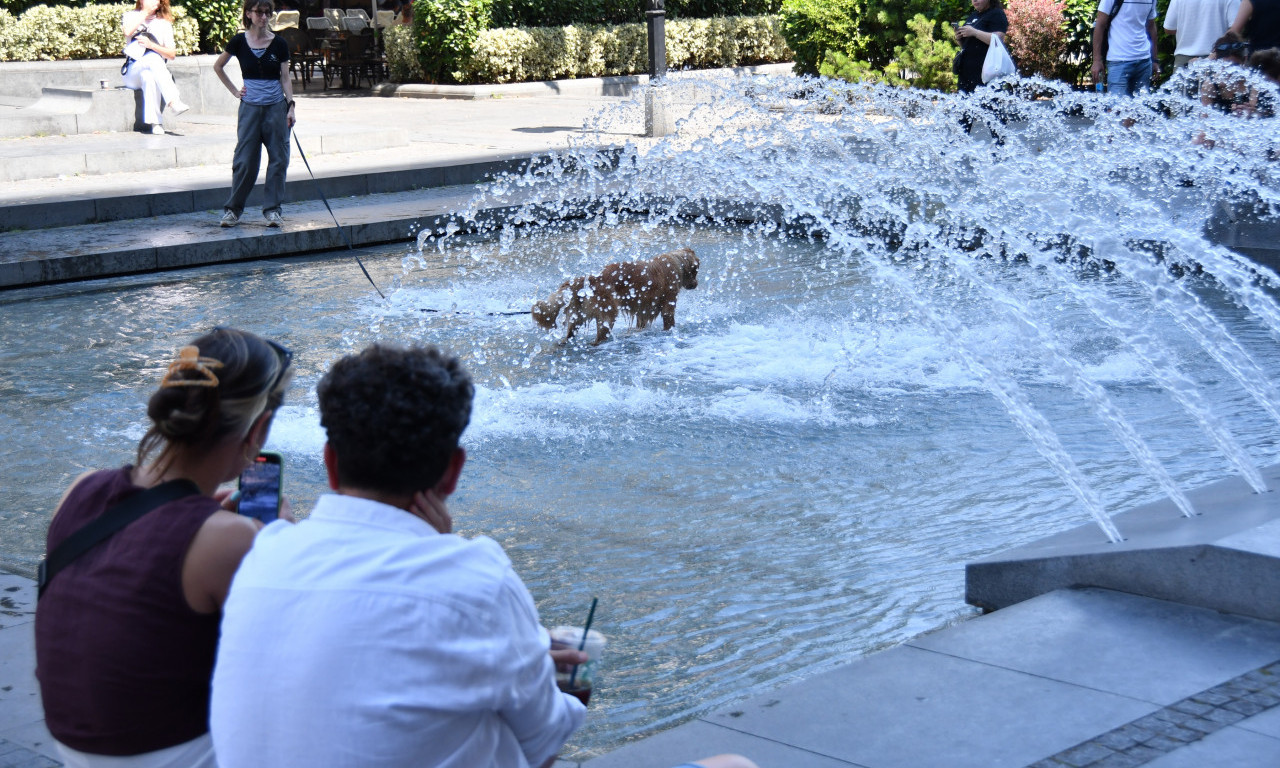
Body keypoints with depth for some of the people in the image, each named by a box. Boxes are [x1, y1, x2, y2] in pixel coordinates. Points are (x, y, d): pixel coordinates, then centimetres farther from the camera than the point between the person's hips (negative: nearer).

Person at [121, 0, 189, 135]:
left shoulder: (164, 23, 15)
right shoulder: (131, 16, 14)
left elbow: (172, 54, 4)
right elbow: (128, 32, -12)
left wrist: (151, 45, -11)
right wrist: (145, 12, -9)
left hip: (156, 71, 1)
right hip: (133, 72, -1)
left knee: (149, 76, -37)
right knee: (153, 57, -35)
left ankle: (155, 122, -49)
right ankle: (174, 102, -52)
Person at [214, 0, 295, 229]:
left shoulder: (279, 44, 1)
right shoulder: (239, 42, 0)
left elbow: (285, 78, 3)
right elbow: (218, 67, 14)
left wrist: (290, 107, -6)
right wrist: (234, 91, 8)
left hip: (276, 107, 1)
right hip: (250, 107, -1)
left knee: (278, 159, 0)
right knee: (245, 160, -1)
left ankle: (272, 210, 8)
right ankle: (232, 209, 9)